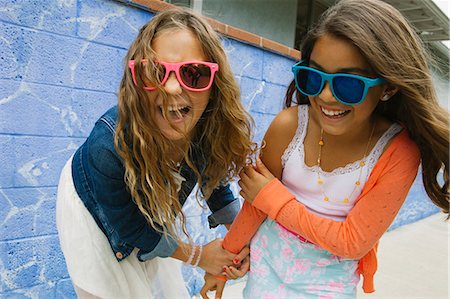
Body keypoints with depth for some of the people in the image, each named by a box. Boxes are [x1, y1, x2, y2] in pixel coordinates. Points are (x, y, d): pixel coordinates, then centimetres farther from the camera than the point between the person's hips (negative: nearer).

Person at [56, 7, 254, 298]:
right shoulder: (108, 144, -41)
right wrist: (197, 255, -15)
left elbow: (214, 181, -6)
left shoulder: (211, 127, -28)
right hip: (95, 208, -4)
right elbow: (129, 227, -23)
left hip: (153, 205, 4)